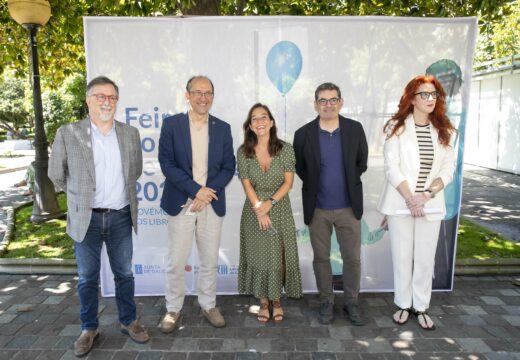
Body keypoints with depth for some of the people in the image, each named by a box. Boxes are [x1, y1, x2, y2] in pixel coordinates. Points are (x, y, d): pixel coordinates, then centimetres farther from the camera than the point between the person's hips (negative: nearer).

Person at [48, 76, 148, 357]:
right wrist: (81, 194, 13)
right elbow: (56, 174, 4)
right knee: (87, 278, 12)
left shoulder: (130, 133, 2)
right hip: (87, 219, -2)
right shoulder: (68, 134, -6)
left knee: (124, 273, 14)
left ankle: (128, 321, 32)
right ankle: (89, 328, 30)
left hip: (121, 217, 2)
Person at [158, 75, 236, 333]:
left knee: (210, 261, 12)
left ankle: (208, 305, 30)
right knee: (176, 262, 6)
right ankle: (173, 309, 25)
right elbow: (166, 163, -8)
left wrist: (208, 191, -13)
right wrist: (196, 189, -16)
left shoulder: (222, 128, 6)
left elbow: (229, 166, 2)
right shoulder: (171, 124, -2)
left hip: (212, 203, 2)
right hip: (181, 203, -2)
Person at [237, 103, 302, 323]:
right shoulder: (243, 152, -4)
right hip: (254, 211, 1)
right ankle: (263, 302, 23)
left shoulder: (285, 149, -5)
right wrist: (259, 209, -13)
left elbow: (288, 182, -6)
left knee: (278, 257, 5)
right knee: (258, 256, 7)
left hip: (279, 210, 0)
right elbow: (247, 185, -5)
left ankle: (276, 300, 25)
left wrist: (270, 203, -16)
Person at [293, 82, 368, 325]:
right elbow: (299, 167, 5)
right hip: (317, 208, 0)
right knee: (321, 257, 11)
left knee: (352, 258, 9)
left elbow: (362, 163, 7)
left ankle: (351, 302, 29)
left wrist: (348, 185, 5)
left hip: (348, 207, 1)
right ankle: (326, 301, 29)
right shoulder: (303, 134, -6)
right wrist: (314, 186, 4)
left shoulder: (355, 129, -3)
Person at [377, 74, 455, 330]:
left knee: (426, 258, 8)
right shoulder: (397, 127, -4)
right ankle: (404, 304, 24)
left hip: (431, 204, 3)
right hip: (401, 203, -3)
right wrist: (410, 199, -15)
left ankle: (421, 307, 24)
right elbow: (391, 167, -9)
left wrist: (428, 194, -12)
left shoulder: (442, 130, 6)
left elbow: (448, 168, 3)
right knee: (402, 256, 6)